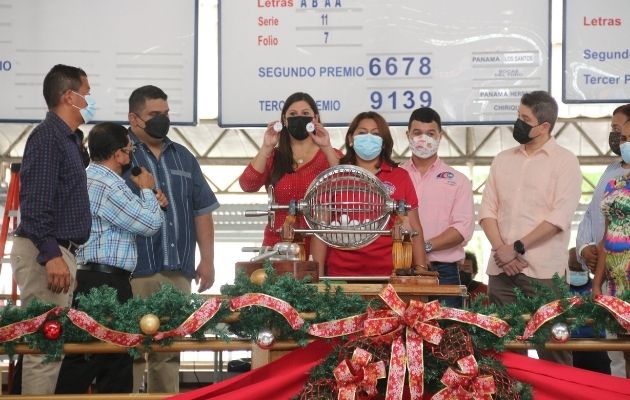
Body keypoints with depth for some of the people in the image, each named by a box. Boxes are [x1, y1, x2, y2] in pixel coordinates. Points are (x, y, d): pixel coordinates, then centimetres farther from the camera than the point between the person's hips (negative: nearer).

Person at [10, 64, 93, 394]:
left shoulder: (68, 139, 18)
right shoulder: (47, 136, -12)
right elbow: (34, 203, -21)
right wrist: (51, 255, -26)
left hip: (58, 253, 10)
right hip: (45, 254, -10)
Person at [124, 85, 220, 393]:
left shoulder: (183, 157, 19)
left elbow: (202, 211, 19)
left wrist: (207, 260, 13)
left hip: (179, 272, 5)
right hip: (134, 271, -5)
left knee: (169, 351, 9)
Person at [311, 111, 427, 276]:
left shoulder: (400, 177, 9)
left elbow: (414, 230, 8)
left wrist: (421, 269, -2)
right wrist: (318, 274, -4)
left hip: (389, 273, 0)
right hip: (342, 272, 0)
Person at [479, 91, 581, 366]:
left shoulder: (564, 161, 0)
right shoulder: (503, 160, 15)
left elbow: (560, 216, -10)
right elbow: (487, 209, 9)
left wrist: (518, 247, -13)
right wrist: (501, 249, -8)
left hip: (543, 271, -4)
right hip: (501, 269, 5)